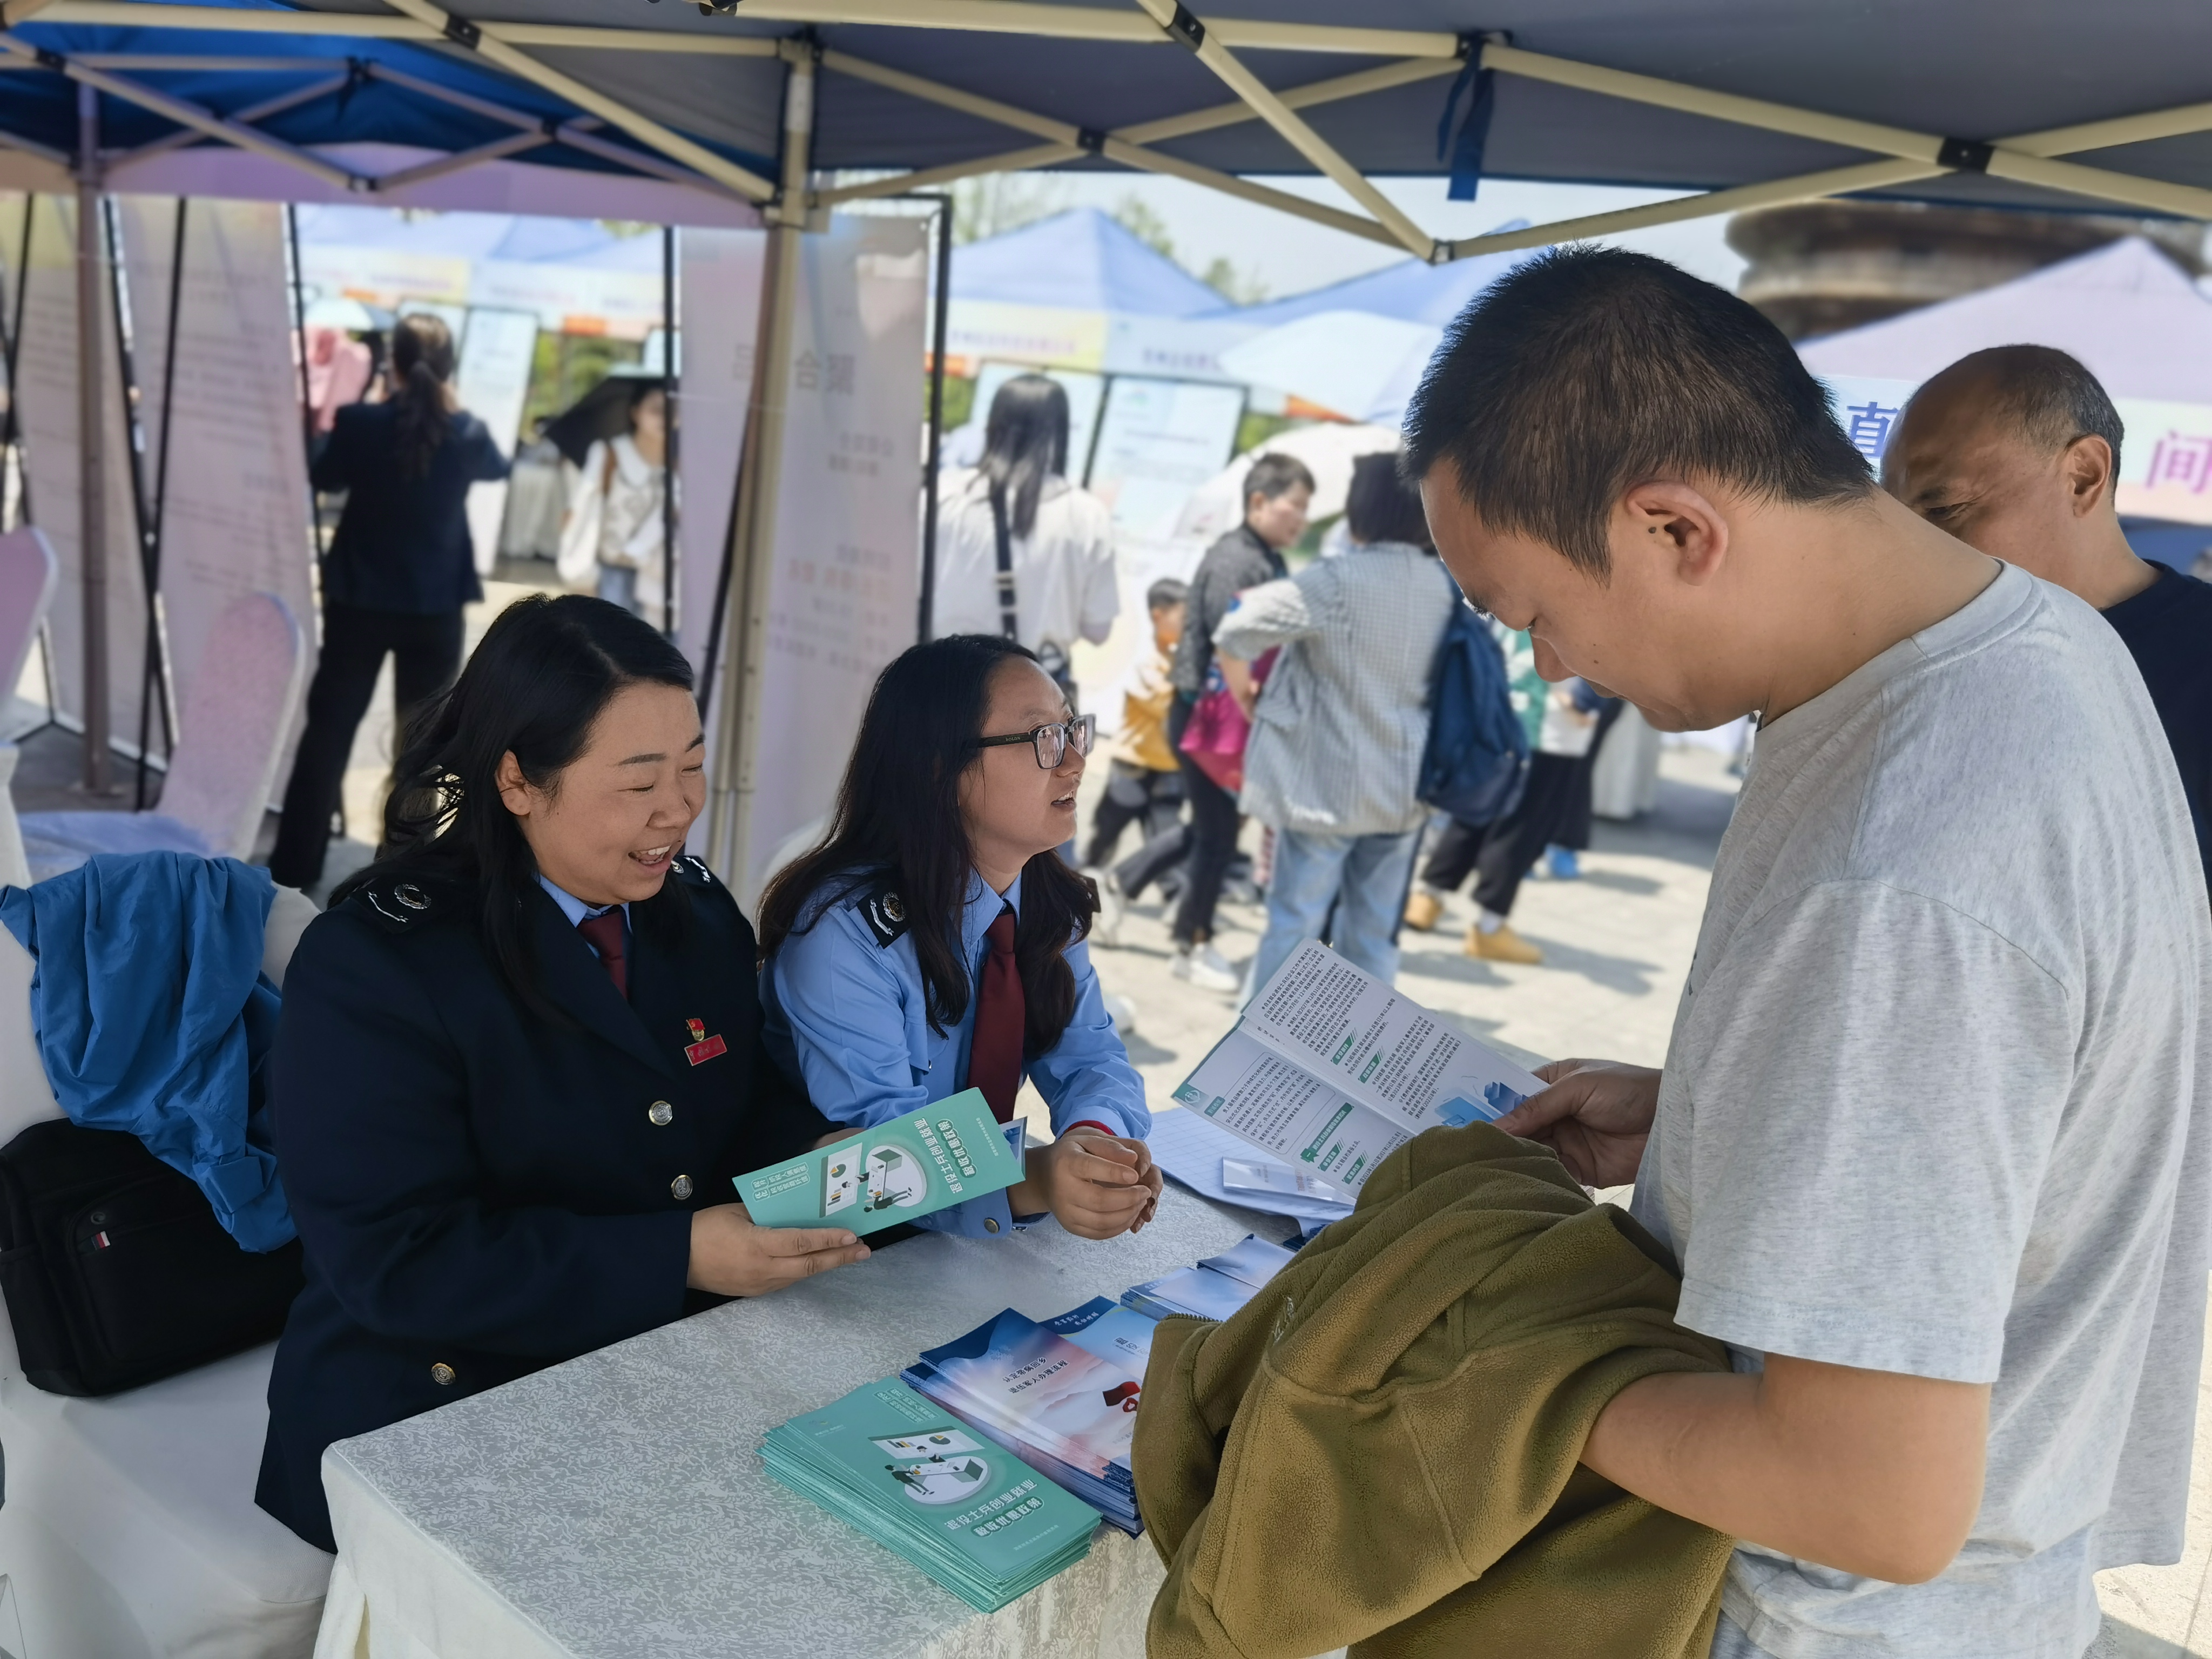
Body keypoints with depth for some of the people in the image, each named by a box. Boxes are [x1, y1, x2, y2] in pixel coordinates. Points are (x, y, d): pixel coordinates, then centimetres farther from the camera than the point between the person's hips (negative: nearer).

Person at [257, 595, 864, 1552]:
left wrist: (814, 1154, -9)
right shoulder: (372, 963, -15)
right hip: (439, 1425, -6)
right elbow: (393, 1261, -20)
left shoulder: (699, 914, 5)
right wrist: (677, 1256, -25)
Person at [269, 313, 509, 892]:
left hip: (359, 601, 1)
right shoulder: (467, 432, -10)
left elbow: (325, 478, 9)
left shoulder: (359, 423, -11)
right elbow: (498, 469, 15)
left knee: (328, 728, 10)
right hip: (435, 608, 0)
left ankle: (295, 863, 16)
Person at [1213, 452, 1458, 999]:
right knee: (1374, 934, 12)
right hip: (1402, 785, 5)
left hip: (1327, 784, -5)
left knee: (1295, 924, 4)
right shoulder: (1445, 586, 2)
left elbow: (1232, 637, -14)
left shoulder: (1333, 582, -16)